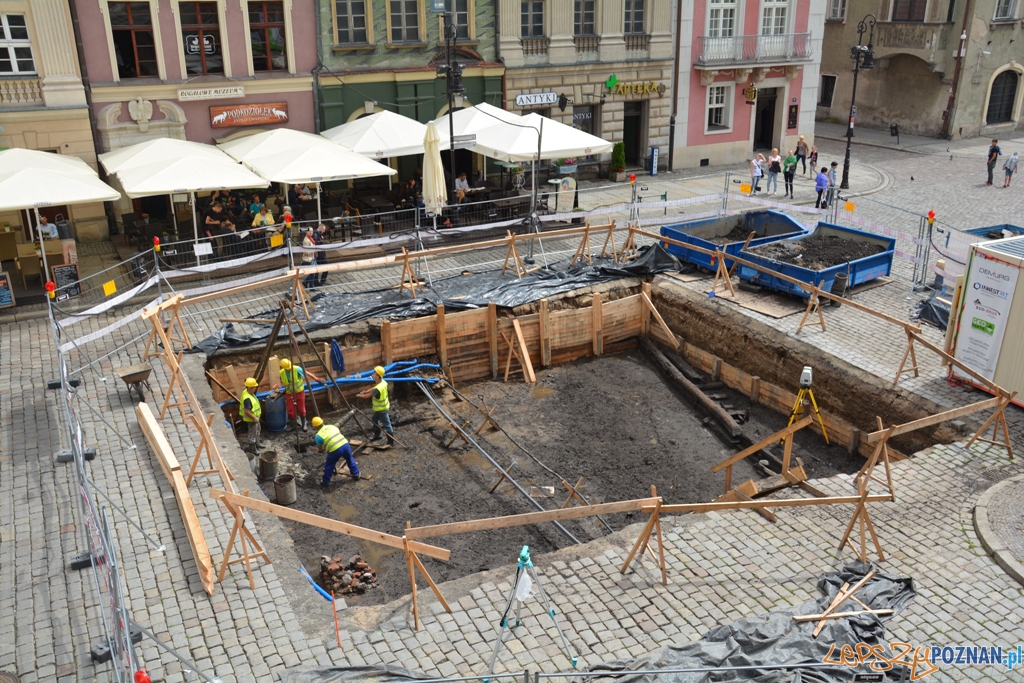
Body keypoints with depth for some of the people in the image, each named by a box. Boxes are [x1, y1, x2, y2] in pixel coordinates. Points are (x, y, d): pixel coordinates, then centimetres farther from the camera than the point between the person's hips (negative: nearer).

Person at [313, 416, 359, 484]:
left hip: (335, 450, -4)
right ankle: (356, 475, 41)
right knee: (350, 460, 29)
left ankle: (325, 481, 31)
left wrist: (324, 448, 41)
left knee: (329, 466, 19)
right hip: (345, 444, 4)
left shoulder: (318, 435, 7)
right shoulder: (331, 426, 19)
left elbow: (321, 449, 17)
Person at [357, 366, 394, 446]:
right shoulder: (383, 382, -8)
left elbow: (368, 396, -21)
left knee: (386, 425, 2)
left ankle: (391, 442, 12)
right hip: (379, 408, 10)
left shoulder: (378, 389, -35)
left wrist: (360, 395, -2)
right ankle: (377, 435, 45)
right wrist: (365, 391, 4)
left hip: (382, 409, -10)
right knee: (375, 419, 28)